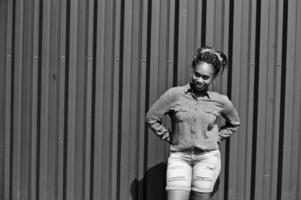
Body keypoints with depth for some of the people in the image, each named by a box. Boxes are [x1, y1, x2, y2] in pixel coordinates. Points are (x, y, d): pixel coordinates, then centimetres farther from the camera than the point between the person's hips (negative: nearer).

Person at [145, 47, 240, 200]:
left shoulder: (221, 101, -1)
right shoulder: (175, 94, -6)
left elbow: (234, 124, 19)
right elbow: (151, 118, 4)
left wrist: (215, 138, 10)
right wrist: (169, 137, 4)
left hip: (207, 157, 1)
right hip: (179, 157, -1)